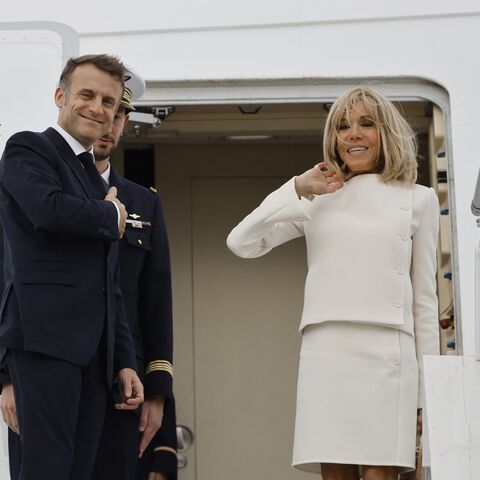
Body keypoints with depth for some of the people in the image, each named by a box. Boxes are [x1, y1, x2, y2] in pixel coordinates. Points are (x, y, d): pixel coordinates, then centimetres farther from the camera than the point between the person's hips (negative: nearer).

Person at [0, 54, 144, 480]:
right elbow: (50, 209, -19)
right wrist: (110, 215, 0)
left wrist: (125, 362, 19)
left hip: (94, 354, 7)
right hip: (45, 340, -7)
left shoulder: (97, 183, 26)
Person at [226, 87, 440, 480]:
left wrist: (428, 388, 6)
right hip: (325, 354, 2)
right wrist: (297, 188, 4)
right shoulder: (318, 202, 16)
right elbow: (241, 242, 7)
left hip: (387, 354, -2)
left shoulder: (418, 200, 13)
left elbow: (424, 298, 11)